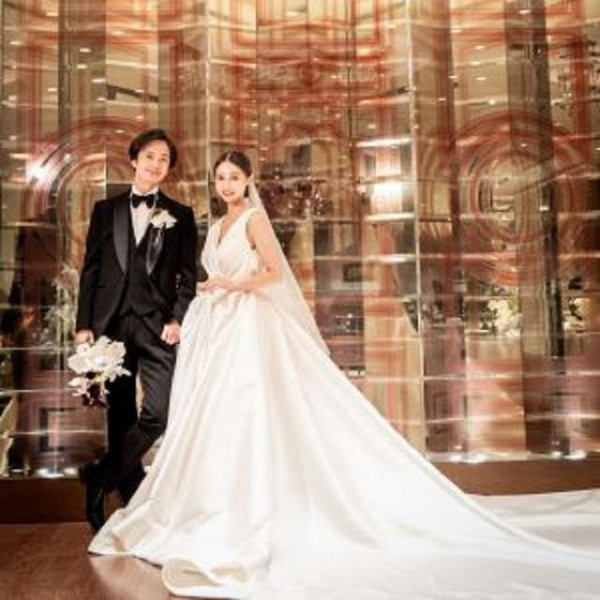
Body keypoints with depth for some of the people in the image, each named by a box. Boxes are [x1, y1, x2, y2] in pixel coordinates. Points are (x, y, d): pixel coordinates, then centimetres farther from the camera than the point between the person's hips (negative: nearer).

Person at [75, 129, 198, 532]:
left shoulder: (181, 216, 9)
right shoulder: (106, 210, 12)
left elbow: (188, 275, 5)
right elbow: (91, 270, 8)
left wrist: (178, 319, -9)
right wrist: (84, 324, 1)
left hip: (157, 325, -1)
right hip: (112, 323, 1)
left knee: (159, 413, -9)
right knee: (121, 416, 8)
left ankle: (101, 478, 10)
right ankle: (132, 496, 22)